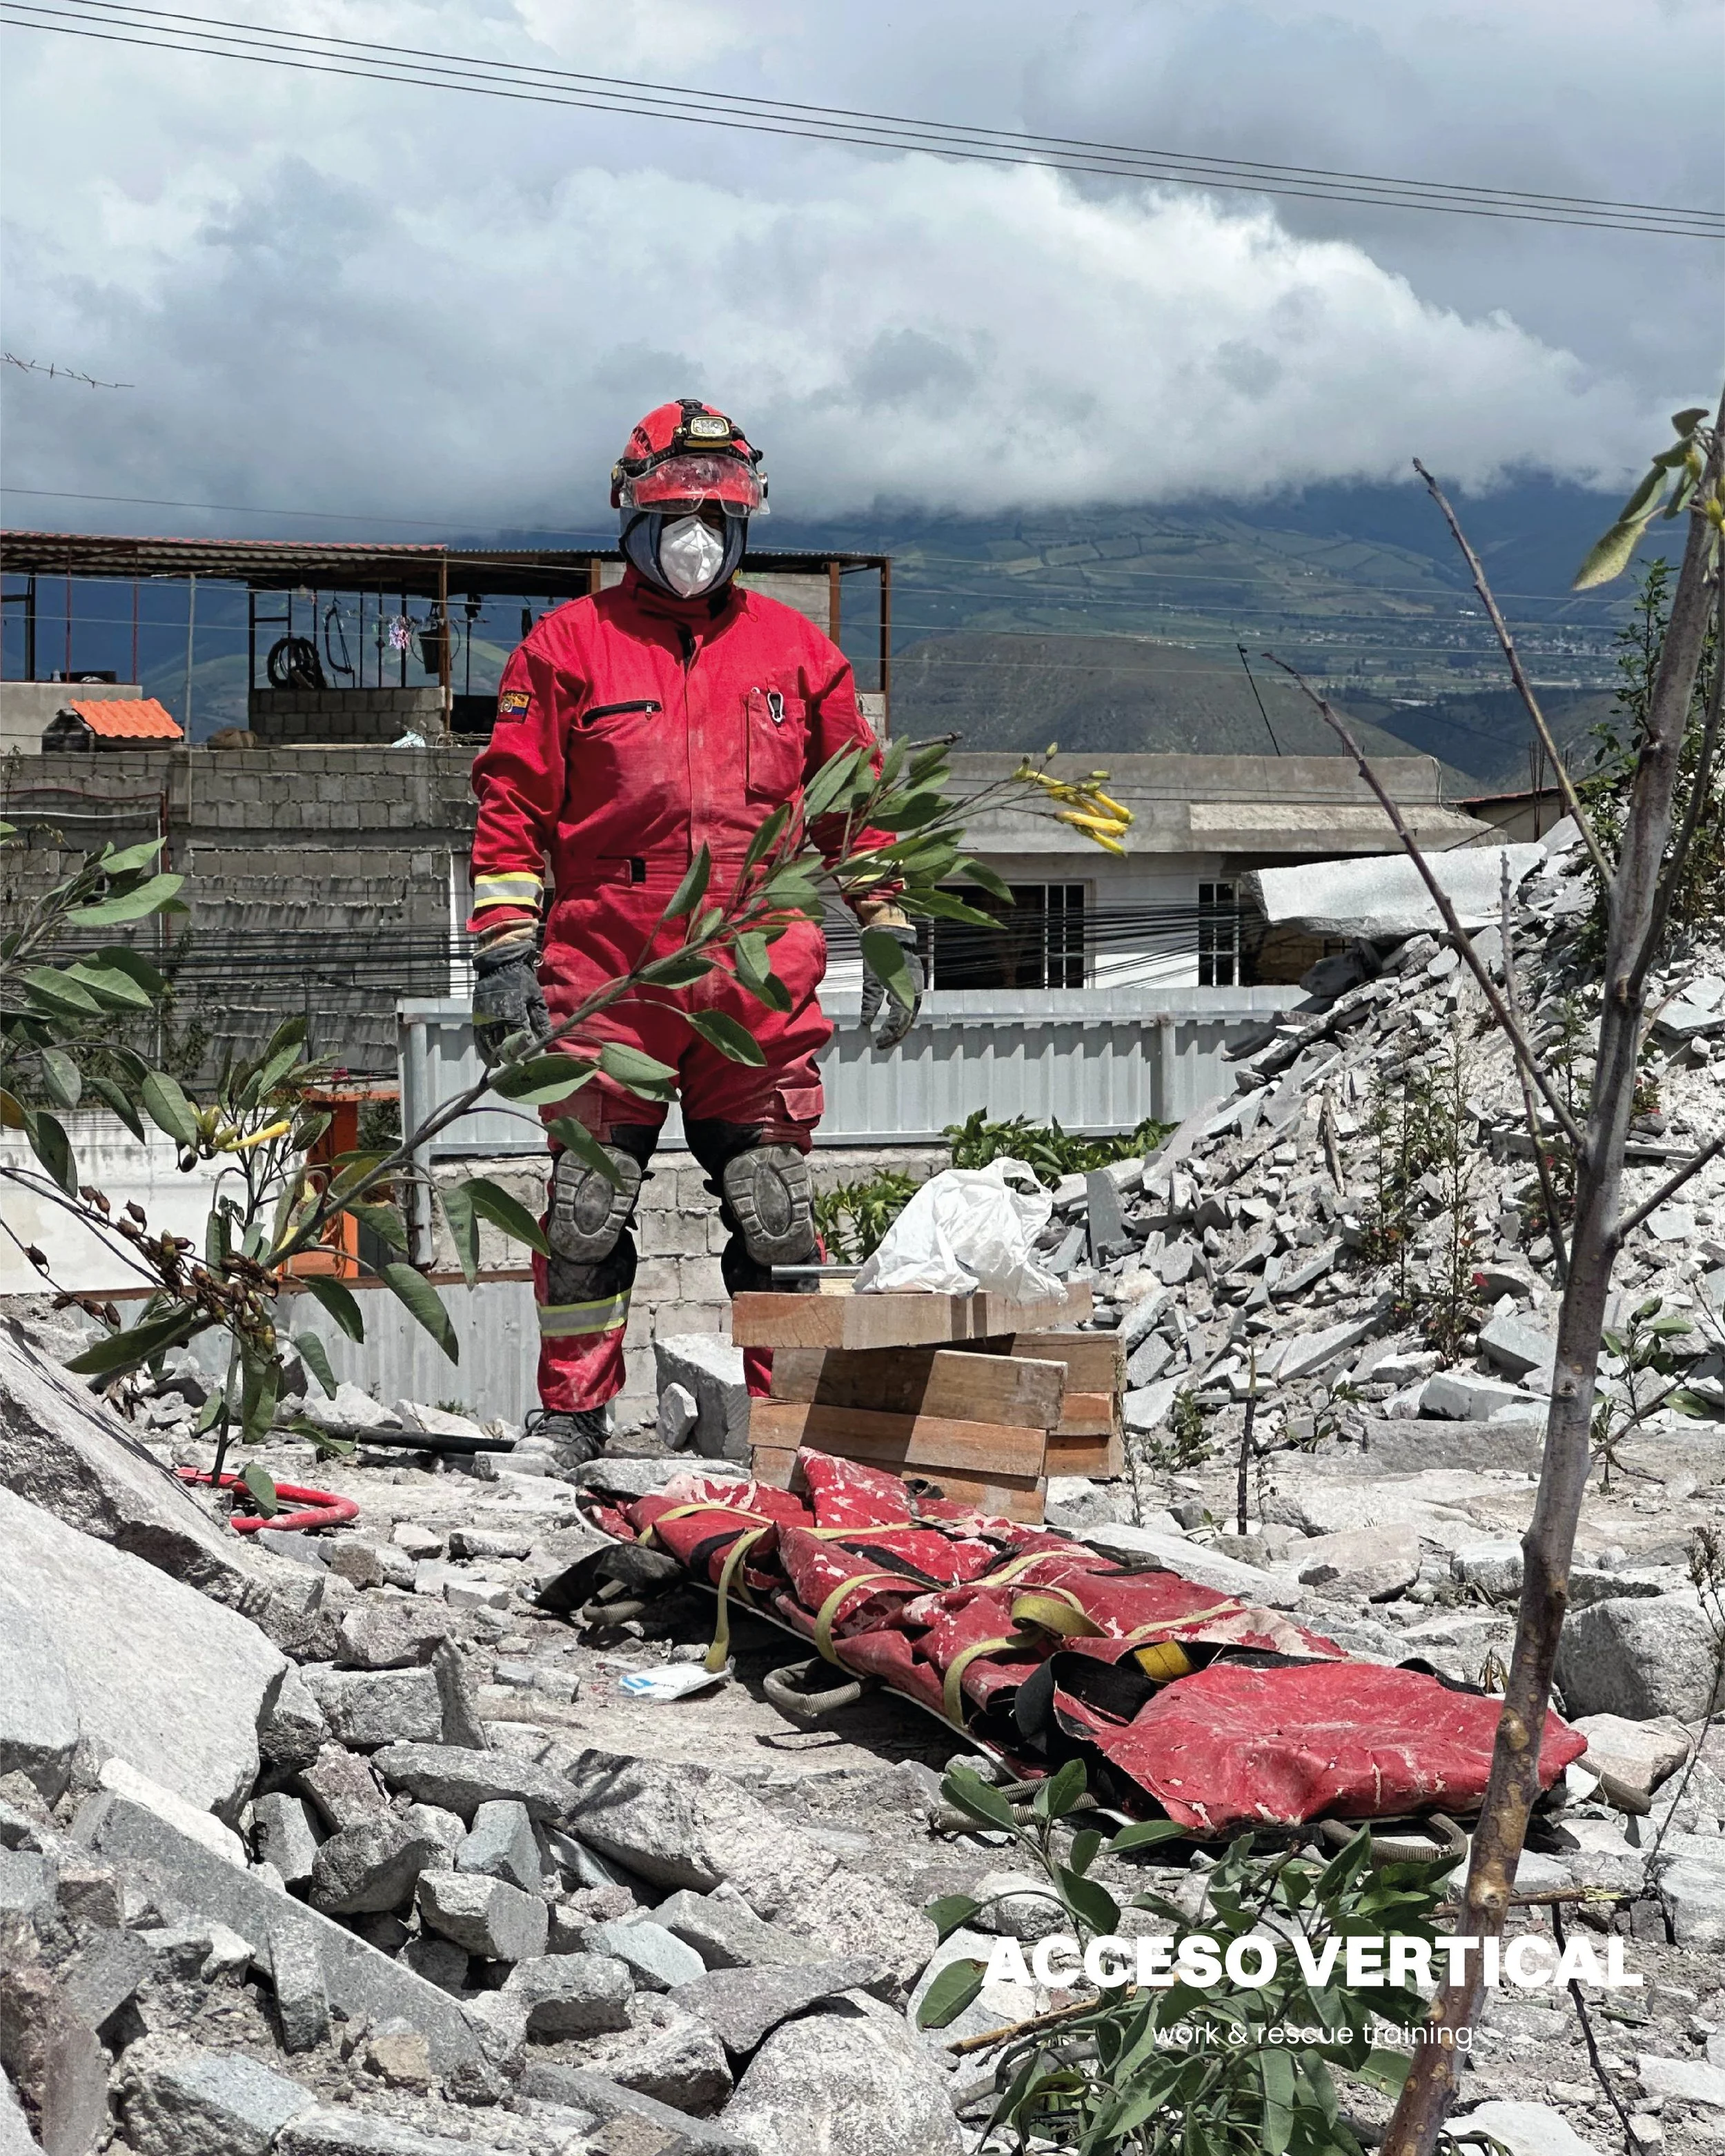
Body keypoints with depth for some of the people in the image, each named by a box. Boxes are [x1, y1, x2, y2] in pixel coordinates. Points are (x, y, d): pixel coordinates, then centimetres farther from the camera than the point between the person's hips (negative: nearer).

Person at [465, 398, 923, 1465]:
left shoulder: (798, 650, 13)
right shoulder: (568, 646, 6)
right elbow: (514, 806, 4)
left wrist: (893, 936, 14)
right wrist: (506, 952, -4)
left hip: (760, 985, 1)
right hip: (607, 980, -1)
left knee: (776, 1212, 3)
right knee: (587, 1208, 0)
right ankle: (573, 1414, 11)